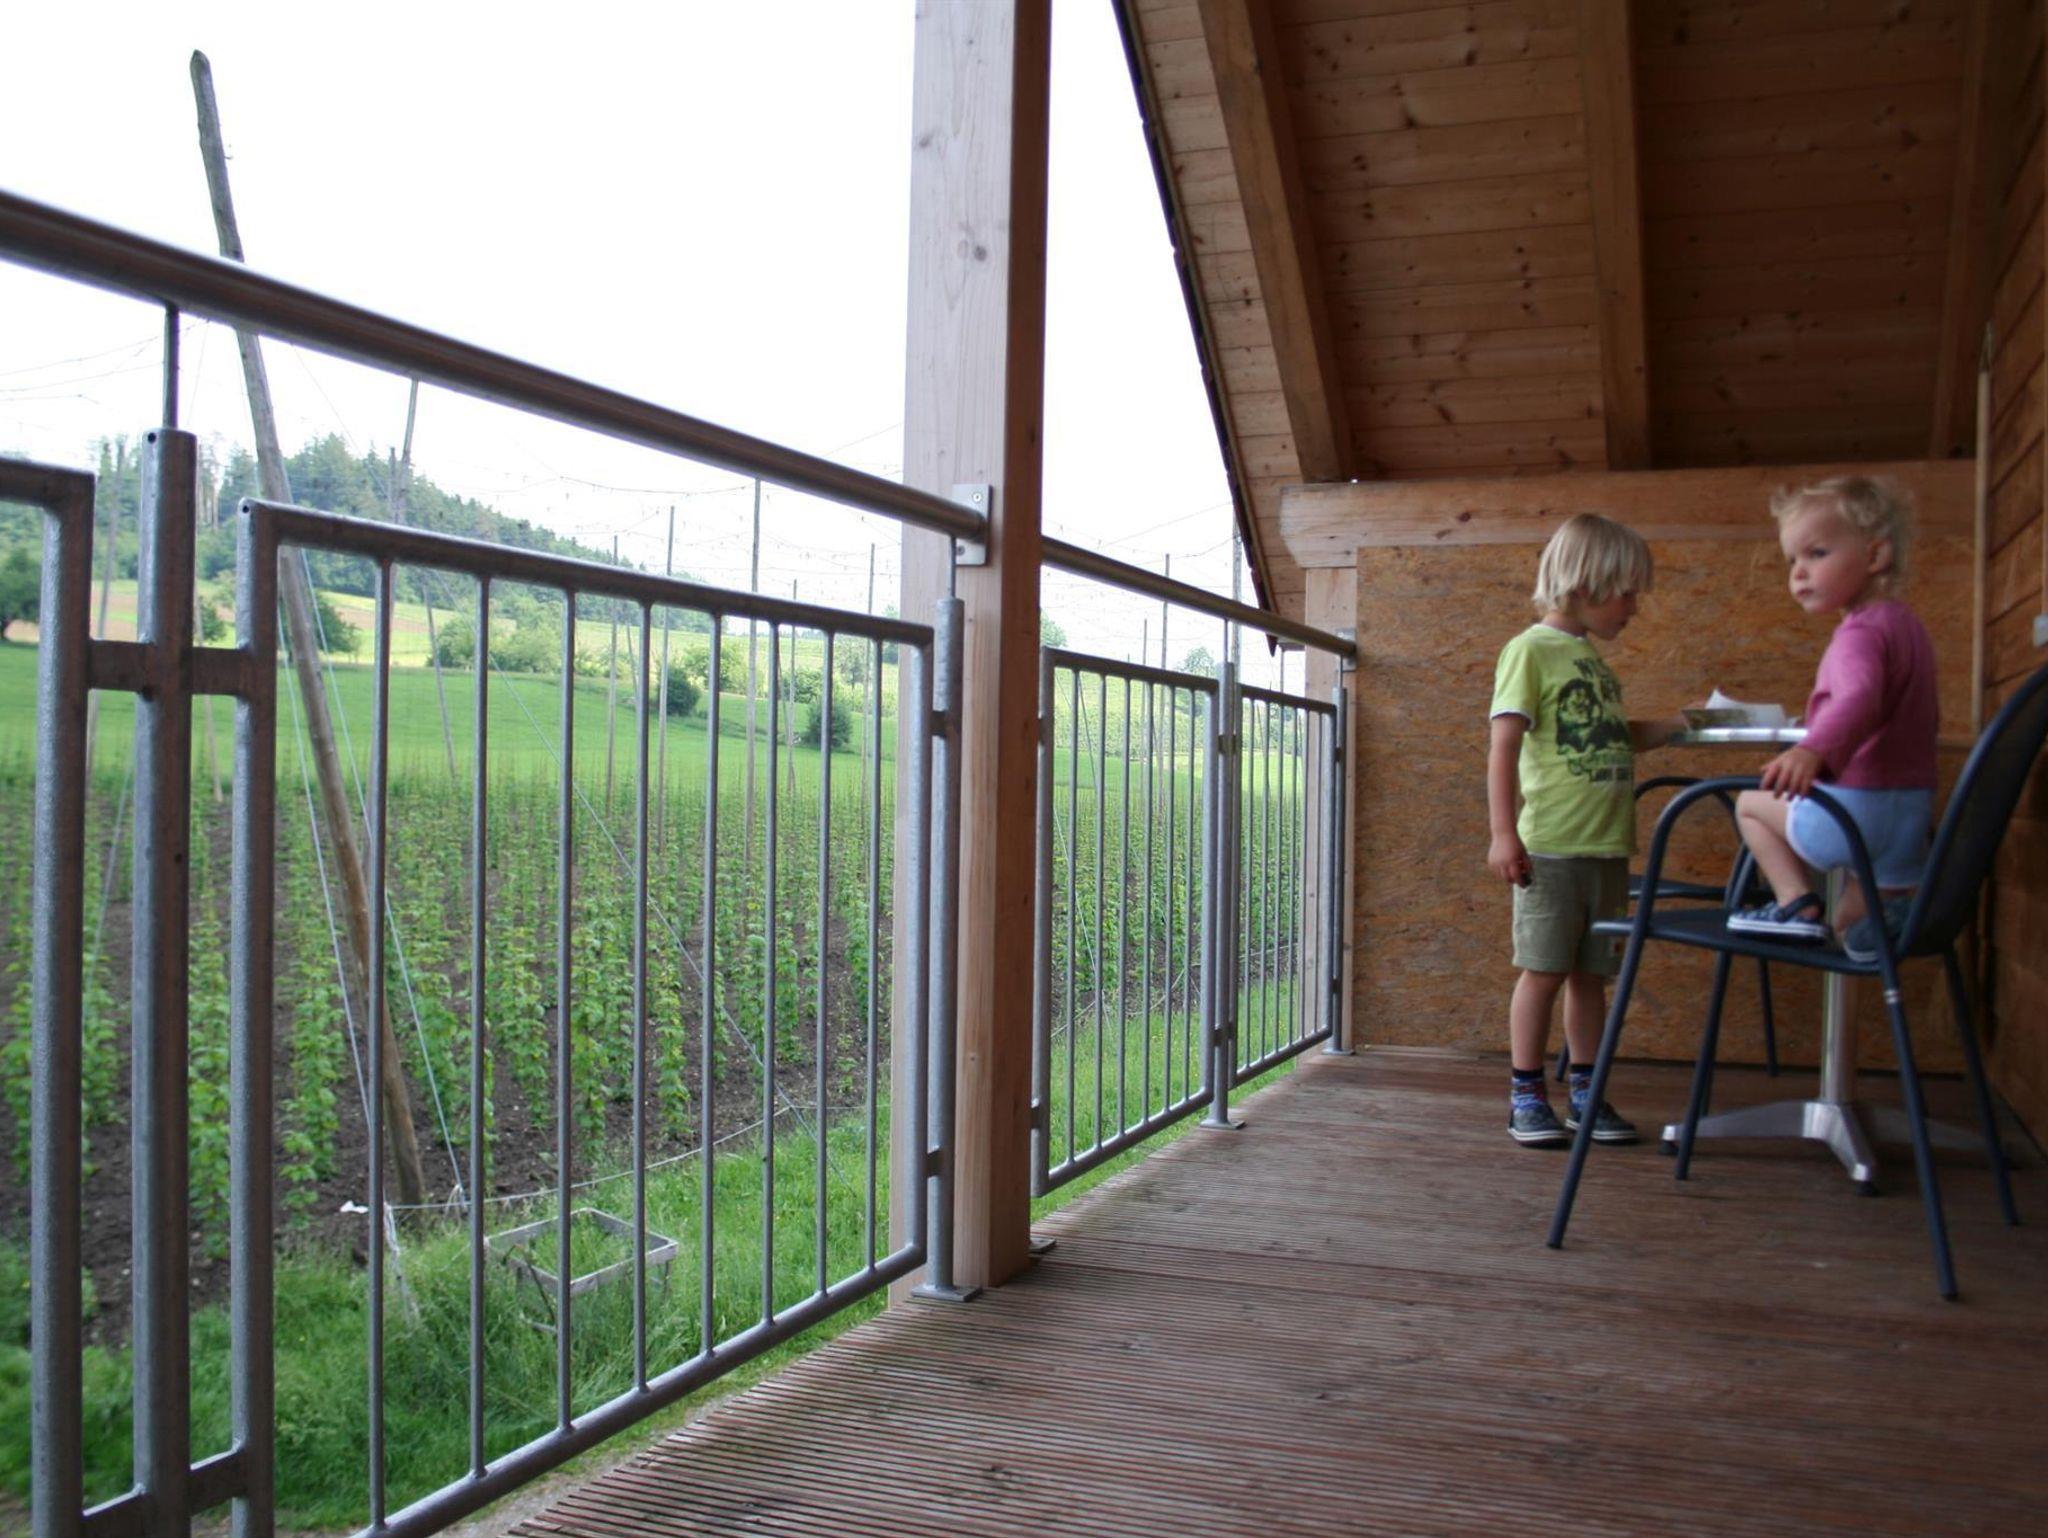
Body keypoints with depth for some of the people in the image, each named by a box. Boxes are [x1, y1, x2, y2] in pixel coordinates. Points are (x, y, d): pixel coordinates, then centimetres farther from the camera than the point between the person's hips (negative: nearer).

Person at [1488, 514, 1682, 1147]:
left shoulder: (1594, 660, 17)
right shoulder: (1531, 650, -7)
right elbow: (1503, 746, -13)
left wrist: (1682, 722, 21)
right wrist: (1503, 834, -19)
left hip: (1607, 847, 7)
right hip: (1551, 847, -7)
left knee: (1591, 972, 11)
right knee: (1543, 970, -1)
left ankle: (1585, 1093, 20)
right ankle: (1526, 1096, 9)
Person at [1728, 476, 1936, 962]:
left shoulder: (1860, 633, -16)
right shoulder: (1908, 625, 15)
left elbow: (1860, 697, -38)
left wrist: (1813, 748, -56)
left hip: (1858, 806, -10)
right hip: (1915, 807, 10)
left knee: (1752, 803, 14)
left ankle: (1798, 903, 4)